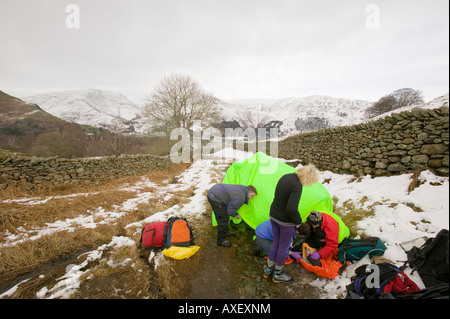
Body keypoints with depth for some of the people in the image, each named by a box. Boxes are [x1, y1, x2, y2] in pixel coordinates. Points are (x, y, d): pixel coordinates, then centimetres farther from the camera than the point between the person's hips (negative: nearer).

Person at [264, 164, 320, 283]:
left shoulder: (285, 177, -2)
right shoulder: (297, 186, -27)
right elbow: (291, 208, -33)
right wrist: (298, 221, -13)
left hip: (273, 215, 7)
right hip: (285, 221, -7)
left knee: (276, 242, 23)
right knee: (283, 246, 14)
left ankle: (268, 269, 38)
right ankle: (277, 274, 34)